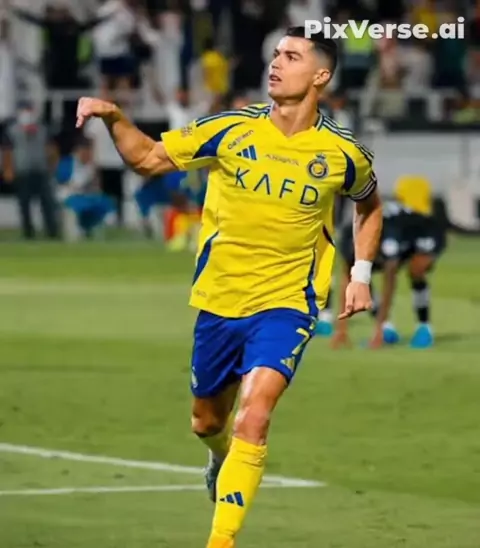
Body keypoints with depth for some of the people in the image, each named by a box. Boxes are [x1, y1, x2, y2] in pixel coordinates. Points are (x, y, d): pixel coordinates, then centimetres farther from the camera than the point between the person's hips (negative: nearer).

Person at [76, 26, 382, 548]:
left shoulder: (342, 153, -6)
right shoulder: (231, 130, -6)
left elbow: (369, 205, 16)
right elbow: (148, 157, 1)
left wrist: (361, 273, 7)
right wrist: (113, 118, -16)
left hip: (285, 305, -3)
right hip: (219, 301, 3)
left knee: (253, 416, -23)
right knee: (208, 421, 18)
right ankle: (221, 461, 56)